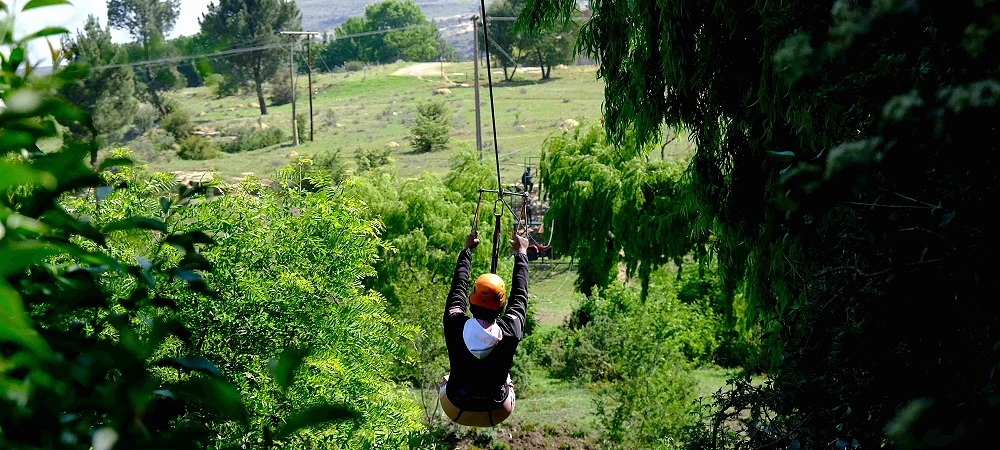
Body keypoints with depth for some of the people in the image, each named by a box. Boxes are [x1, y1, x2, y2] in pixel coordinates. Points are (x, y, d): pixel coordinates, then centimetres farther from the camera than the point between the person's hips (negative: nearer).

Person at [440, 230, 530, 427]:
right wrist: (521, 253, 8)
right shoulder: (510, 332, -24)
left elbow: (458, 287, -5)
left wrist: (467, 249, 10)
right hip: (497, 414, 0)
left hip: (455, 411, 0)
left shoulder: (455, 326, -23)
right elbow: (520, 295, -7)